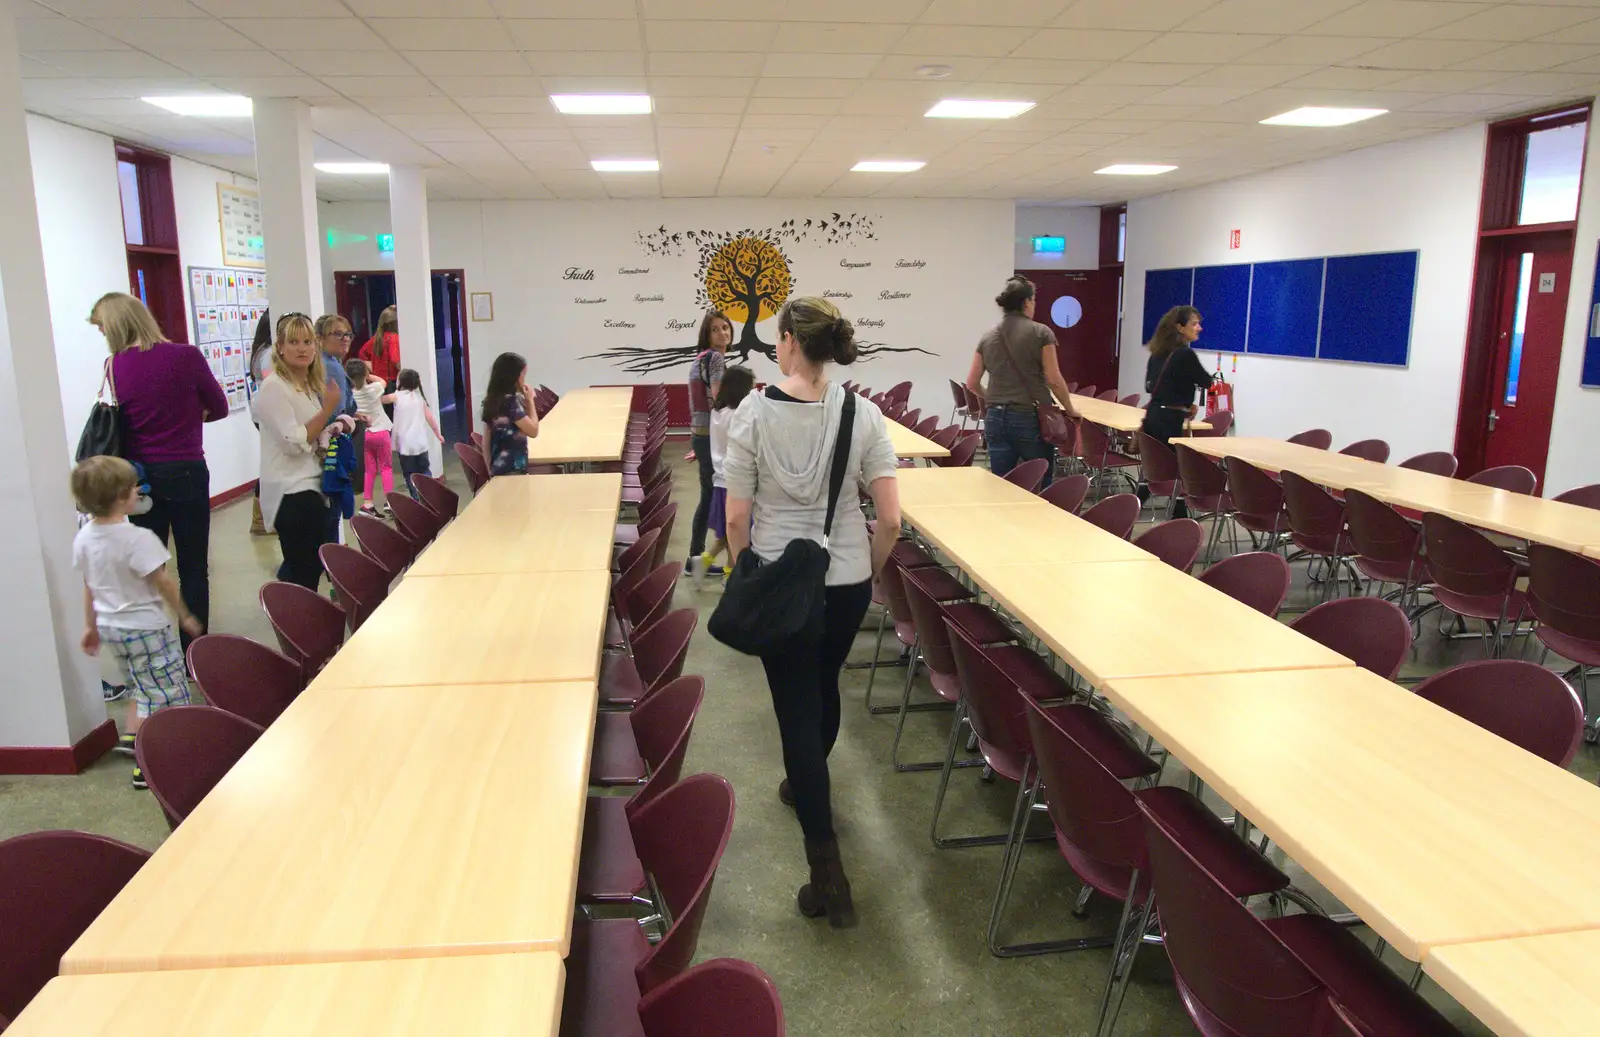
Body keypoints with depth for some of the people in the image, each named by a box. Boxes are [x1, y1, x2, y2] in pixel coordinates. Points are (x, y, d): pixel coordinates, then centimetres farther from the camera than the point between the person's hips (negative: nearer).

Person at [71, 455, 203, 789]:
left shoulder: (83, 538, -1)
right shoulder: (138, 539, -23)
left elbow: (89, 585, 10)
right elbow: (163, 583, -16)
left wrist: (91, 625, 20)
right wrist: (186, 616, -3)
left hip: (109, 626, 8)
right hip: (145, 626, -8)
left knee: (144, 686, 27)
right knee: (167, 693, 1)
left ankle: (130, 736, 31)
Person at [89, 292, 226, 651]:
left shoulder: (115, 367, -7)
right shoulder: (187, 356, -11)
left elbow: (117, 421, 0)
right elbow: (218, 408, 2)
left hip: (139, 475, 2)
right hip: (186, 472, -2)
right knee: (193, 568, 7)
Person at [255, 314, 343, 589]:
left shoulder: (312, 386, 15)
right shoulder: (274, 389, -14)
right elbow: (294, 442, -21)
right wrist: (328, 408, -16)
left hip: (312, 486, 9)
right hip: (290, 492, -9)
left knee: (312, 564, 15)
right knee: (305, 570, -8)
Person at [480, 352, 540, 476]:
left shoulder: (491, 401, 8)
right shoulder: (510, 401, -16)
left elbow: (486, 441, 11)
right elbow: (533, 430, -11)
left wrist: (490, 469, 16)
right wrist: (530, 400, -4)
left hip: (498, 469, 9)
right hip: (513, 471, -9)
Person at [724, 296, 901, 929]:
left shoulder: (754, 414, -13)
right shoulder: (863, 414, -8)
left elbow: (737, 518, -9)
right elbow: (891, 519, -9)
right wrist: (870, 570, 9)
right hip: (847, 583, 3)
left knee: (797, 709, 4)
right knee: (824, 688, 26)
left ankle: (826, 870, 3)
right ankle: (804, 784, 53)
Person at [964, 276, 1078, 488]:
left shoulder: (987, 338, 8)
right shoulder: (1041, 333, -5)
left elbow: (972, 383, 12)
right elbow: (1054, 380, -6)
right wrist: (1070, 409, 8)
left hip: (996, 418, 4)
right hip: (1031, 418, -4)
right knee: (1041, 486, 8)